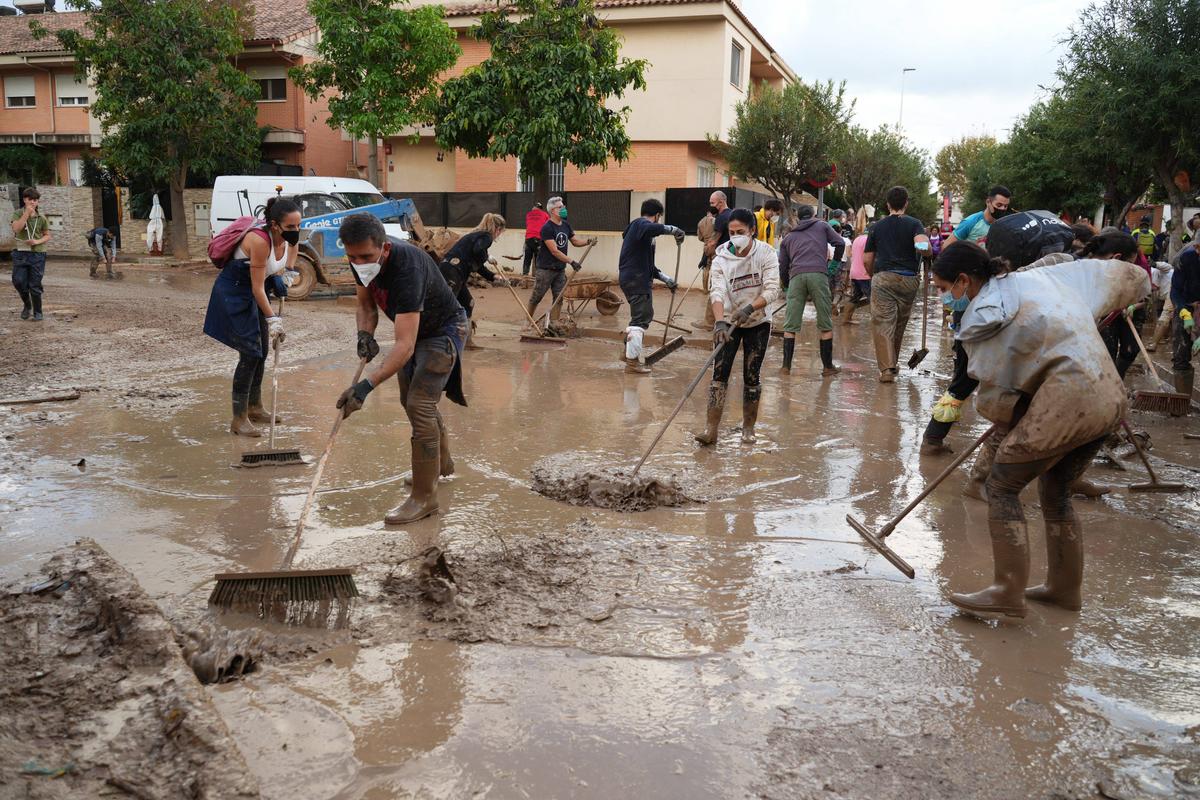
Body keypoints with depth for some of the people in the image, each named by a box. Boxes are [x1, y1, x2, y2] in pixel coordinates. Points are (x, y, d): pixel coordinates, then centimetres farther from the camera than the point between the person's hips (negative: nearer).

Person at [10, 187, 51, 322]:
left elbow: (47, 236, 10)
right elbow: (16, 228, -15)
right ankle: (27, 305, 22)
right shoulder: (18, 214, 1)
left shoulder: (41, 218, 4)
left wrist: (37, 241, -10)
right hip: (21, 253, 0)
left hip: (37, 254, 0)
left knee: (35, 286, 2)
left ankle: (37, 312, 14)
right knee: (18, 282, -4)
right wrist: (27, 213, -17)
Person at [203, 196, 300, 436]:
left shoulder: (289, 236, -10)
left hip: (253, 293, 8)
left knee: (262, 350, 13)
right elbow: (257, 288, -27)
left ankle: (254, 407, 29)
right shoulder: (259, 240, -31)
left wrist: (280, 277, -6)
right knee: (250, 352, -13)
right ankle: (239, 419, -7)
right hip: (233, 292, -8)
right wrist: (273, 319, -25)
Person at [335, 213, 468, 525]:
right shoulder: (362, 259, -16)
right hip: (413, 329, 9)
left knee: (419, 405, -17)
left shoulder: (406, 268, -40)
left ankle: (424, 497, -7)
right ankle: (442, 463, 43)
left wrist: (366, 385, -52)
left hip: (443, 330, -9)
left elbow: (404, 345, -45)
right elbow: (366, 303, 1)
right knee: (412, 400, 20)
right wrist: (365, 334, -20)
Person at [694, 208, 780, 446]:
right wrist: (720, 321, -38)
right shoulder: (721, 258, -10)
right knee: (719, 373, -9)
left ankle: (748, 427, 18)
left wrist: (749, 308, -32)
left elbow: (772, 290, -17)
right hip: (729, 321, 1)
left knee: (751, 376, 3)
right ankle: (712, 428, -8)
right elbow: (717, 292, -21)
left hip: (758, 322, 0)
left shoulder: (766, 253, -11)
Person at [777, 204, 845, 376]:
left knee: (790, 326, 6)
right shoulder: (821, 226, 22)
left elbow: (783, 266, 21)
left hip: (796, 276, 2)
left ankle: (786, 365, 3)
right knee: (825, 325, 5)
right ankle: (827, 367, 7)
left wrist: (786, 286, 32)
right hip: (818, 274, -2)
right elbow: (840, 243, 11)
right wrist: (836, 262, 29)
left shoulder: (788, 237, 26)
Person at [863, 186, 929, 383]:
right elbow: (921, 245, -19)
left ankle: (886, 368, -15)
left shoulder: (877, 226, 9)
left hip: (883, 278, 0)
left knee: (882, 324, -3)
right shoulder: (914, 224, 1)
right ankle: (892, 364, 29)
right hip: (908, 279, 0)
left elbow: (867, 260, 10)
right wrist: (929, 250, 3)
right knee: (900, 324, 15)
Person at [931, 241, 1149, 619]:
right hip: (1112, 399, 9)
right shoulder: (1041, 277, 13)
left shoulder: (982, 317, -8)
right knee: (1055, 491, 21)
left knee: (1002, 485, 1)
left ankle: (1008, 594, 2)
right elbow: (1126, 276, 24)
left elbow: (994, 394, -3)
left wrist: (1007, 425, 18)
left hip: (1067, 402, -9)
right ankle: (1065, 587, 33)